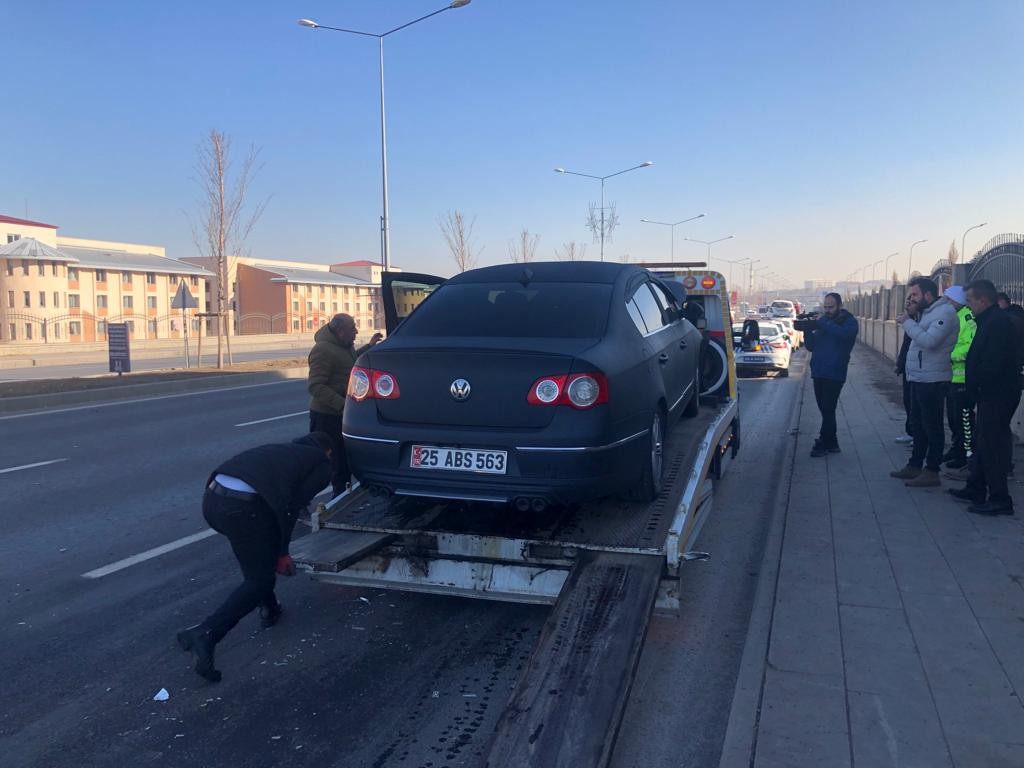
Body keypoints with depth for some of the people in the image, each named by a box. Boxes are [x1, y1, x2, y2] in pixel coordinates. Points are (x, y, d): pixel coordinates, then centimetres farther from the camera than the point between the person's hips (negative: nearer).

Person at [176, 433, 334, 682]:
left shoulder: (280, 449, 34)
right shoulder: (321, 463, 16)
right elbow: (293, 506, 7)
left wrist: (279, 552, 40)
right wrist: (282, 551, 17)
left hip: (212, 496, 7)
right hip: (242, 508, -7)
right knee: (258, 580, 7)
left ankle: (268, 608, 37)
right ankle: (205, 634, -6)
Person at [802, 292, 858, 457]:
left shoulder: (849, 321, -3)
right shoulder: (822, 321, 14)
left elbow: (843, 333, -27)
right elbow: (811, 346, 11)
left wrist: (822, 323, -23)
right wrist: (807, 330, -8)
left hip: (834, 374, -6)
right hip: (818, 372, 6)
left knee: (827, 410, -6)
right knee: (826, 411, 11)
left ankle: (822, 444, -1)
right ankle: (831, 443, 19)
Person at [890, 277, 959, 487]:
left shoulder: (945, 312, -14)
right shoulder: (928, 312, 16)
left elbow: (928, 341, -25)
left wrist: (908, 322, -18)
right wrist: (908, 322, 3)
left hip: (932, 381, -10)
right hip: (918, 379, 10)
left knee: (932, 427, -3)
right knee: (918, 424, 17)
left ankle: (931, 472, 3)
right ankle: (915, 465, 27)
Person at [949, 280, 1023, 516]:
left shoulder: (998, 322, -19)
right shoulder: (991, 320, 14)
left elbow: (992, 364, -25)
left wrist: (975, 388, -15)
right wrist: (974, 388, 11)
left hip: (997, 395, -11)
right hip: (991, 394, 11)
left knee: (992, 445, -5)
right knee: (982, 442, 18)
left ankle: (1000, 500, 2)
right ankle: (975, 489, 29)